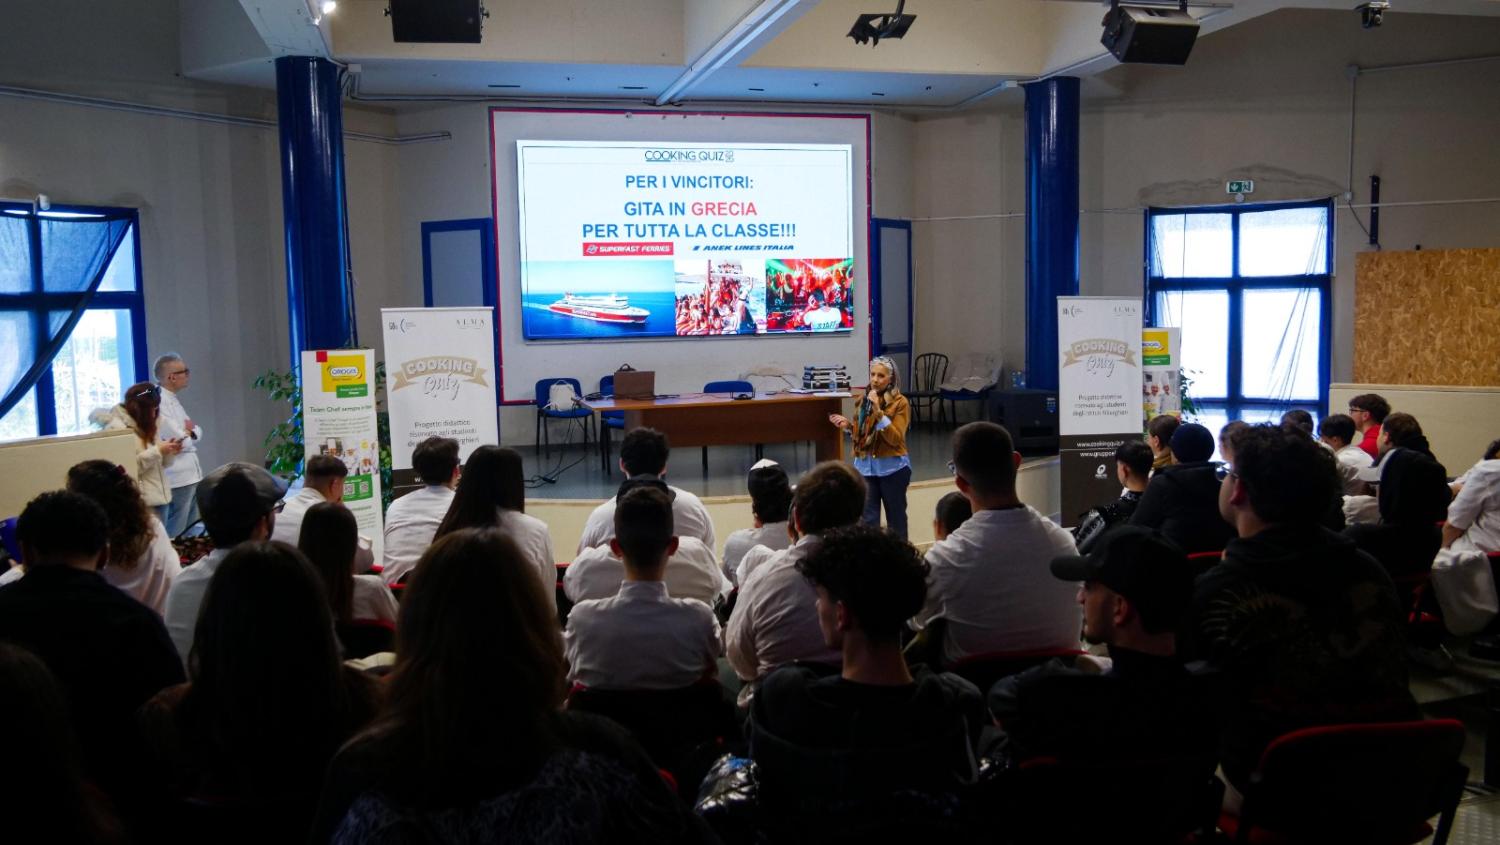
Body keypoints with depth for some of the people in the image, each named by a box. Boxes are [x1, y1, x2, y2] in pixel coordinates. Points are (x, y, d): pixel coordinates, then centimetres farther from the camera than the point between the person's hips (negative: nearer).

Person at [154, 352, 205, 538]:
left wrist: (190, 432, -6)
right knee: (175, 534, -3)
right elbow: (179, 442, -20)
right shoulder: (159, 402, -16)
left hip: (190, 474, 10)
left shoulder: (174, 400, 14)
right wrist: (188, 433, 0)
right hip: (178, 478, -10)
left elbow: (197, 431, 16)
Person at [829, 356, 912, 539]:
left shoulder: (900, 403, -9)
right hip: (865, 465, 4)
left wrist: (878, 412, -25)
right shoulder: (864, 399, 6)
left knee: (895, 517, 11)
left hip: (892, 467, -4)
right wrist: (848, 425, -4)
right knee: (868, 518, 0)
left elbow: (895, 438, -18)